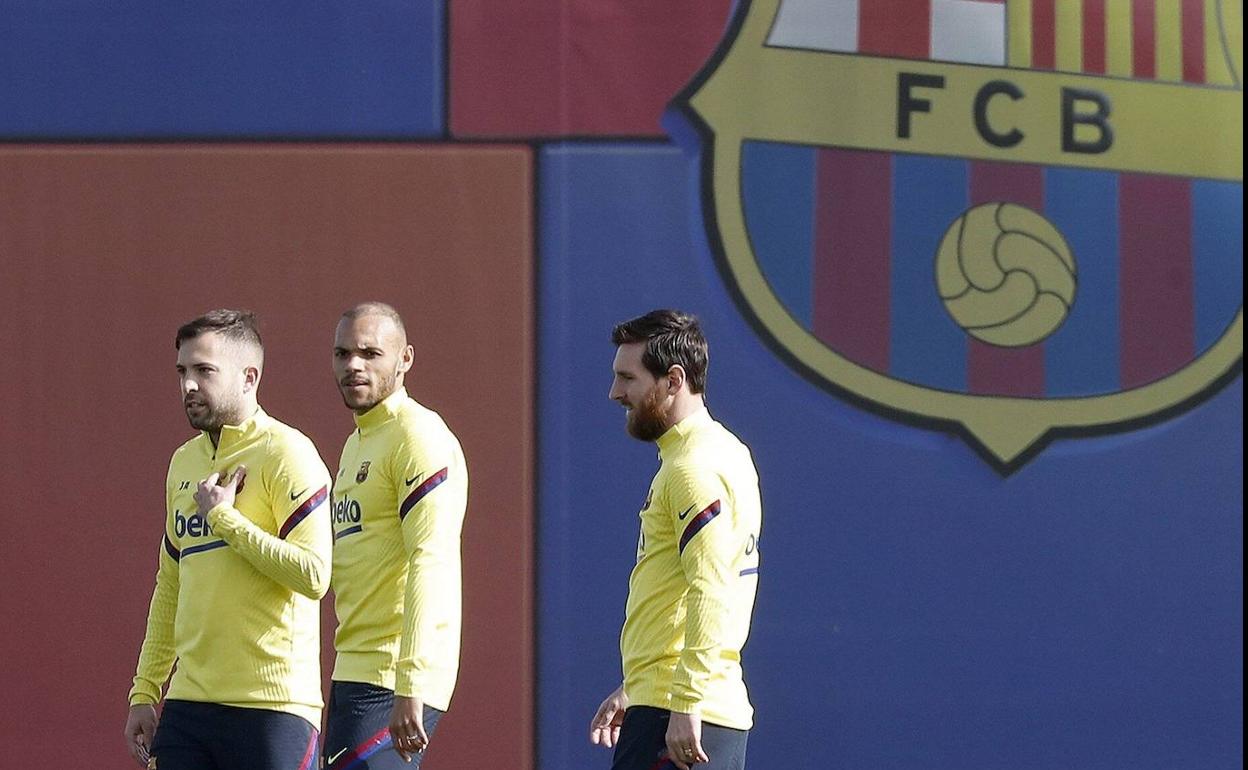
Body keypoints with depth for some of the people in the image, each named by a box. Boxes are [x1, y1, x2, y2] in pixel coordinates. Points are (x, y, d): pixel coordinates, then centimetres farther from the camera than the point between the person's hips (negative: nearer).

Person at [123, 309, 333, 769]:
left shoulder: (284, 453, -7)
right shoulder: (184, 462, 16)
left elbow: (314, 575, -17)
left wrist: (223, 517, -13)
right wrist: (144, 692, 18)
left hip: (272, 709, -7)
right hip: (187, 705, 7)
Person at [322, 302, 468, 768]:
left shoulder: (419, 438, -10)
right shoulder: (357, 444, 21)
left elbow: (431, 565, -20)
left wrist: (409, 688, -27)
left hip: (393, 680, -10)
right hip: (352, 674, 10)